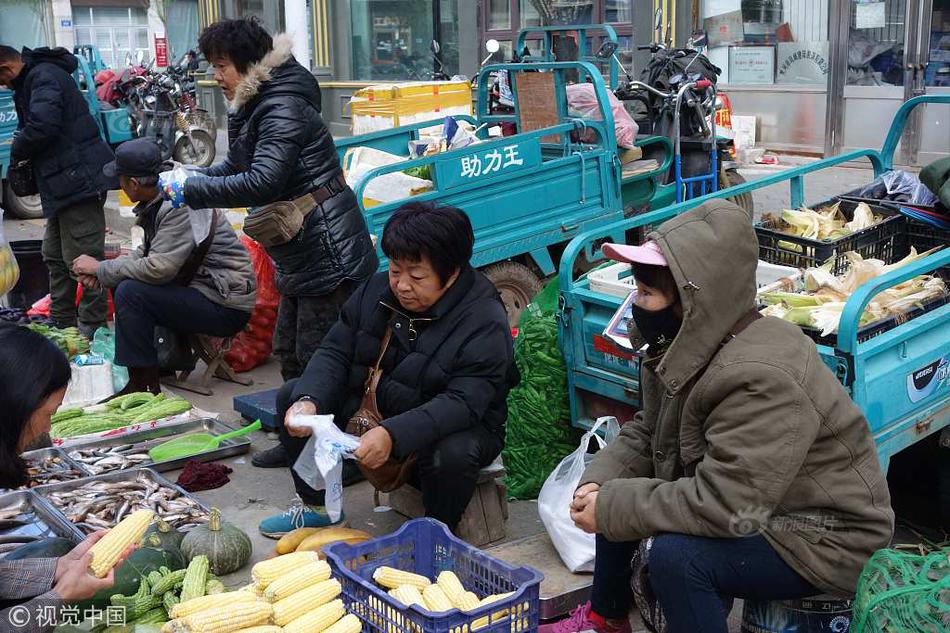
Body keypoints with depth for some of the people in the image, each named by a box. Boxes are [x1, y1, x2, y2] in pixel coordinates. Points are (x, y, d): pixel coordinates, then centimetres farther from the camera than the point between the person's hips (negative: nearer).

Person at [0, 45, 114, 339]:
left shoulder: (44, 77, -13)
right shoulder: (36, 78, 20)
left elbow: (41, 126, -25)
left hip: (78, 179, -11)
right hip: (64, 185, 11)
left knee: (83, 259, -6)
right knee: (55, 257, 18)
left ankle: (92, 330, 1)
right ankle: (61, 323, 28)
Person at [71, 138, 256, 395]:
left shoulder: (180, 208, -22)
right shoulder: (161, 200, 7)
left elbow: (158, 268, -26)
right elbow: (149, 251, 17)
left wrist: (101, 268, -13)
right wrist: (102, 272, 2)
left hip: (227, 308, -10)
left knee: (130, 292, -20)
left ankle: (142, 386, -10)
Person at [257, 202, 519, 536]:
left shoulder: (484, 323, -24)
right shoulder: (376, 290, -4)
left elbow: (462, 404, -33)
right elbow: (334, 352, -3)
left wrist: (393, 434, -46)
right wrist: (308, 401, -24)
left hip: (449, 428, -6)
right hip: (373, 410, 6)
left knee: (453, 453, -40)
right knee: (291, 394, -2)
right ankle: (316, 507, 11)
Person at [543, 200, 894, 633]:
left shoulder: (759, 379, -33)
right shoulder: (682, 347, -4)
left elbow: (723, 507, -35)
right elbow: (644, 433, 7)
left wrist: (612, 508, -26)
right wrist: (598, 484, -11)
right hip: (752, 505, 9)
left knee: (676, 553, -31)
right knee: (617, 491, 9)